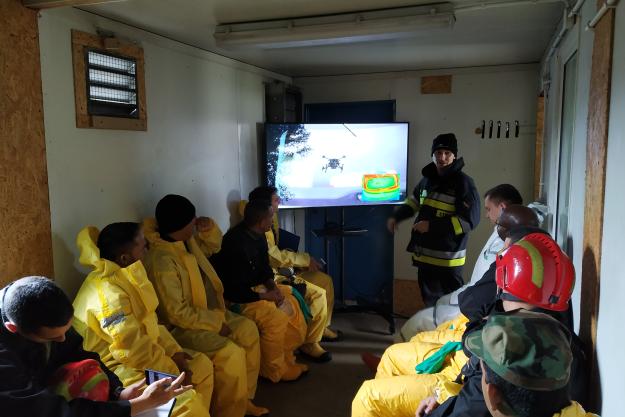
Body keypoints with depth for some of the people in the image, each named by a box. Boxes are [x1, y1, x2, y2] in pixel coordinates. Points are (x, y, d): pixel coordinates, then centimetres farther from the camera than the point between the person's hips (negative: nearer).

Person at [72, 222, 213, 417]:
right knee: (187, 401, -25)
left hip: (138, 353, 10)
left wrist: (175, 352, 0)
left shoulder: (125, 275, 4)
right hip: (115, 367, -10)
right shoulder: (109, 291, -26)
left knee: (202, 364, 13)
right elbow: (133, 348, -28)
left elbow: (150, 321, 10)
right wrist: (173, 371, -16)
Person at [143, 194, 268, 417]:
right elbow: (177, 313, -27)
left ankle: (245, 398, 10)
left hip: (206, 313, 10)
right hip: (179, 327, -10)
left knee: (248, 330, 0)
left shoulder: (187, 241, 1)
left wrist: (210, 228, 0)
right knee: (231, 353, -25)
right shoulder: (161, 260, -27)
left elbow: (213, 246, 23)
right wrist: (217, 322, -19)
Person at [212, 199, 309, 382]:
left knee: (292, 303, 4)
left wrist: (273, 286, -7)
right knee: (276, 318, -26)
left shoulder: (258, 236, -1)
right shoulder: (236, 244, -29)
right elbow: (232, 290, -28)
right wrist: (265, 296, -22)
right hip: (235, 298, -10)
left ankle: (286, 357, 15)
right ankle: (274, 371, -6)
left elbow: (264, 268, 12)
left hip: (253, 287, 10)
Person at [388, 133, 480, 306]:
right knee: (429, 301, 20)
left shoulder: (463, 183, -14)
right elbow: (414, 201, 26)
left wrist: (432, 226, -22)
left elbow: (470, 220, -20)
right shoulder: (428, 178, 8)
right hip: (424, 255, 7)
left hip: (448, 259, -7)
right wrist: (396, 216, 10)